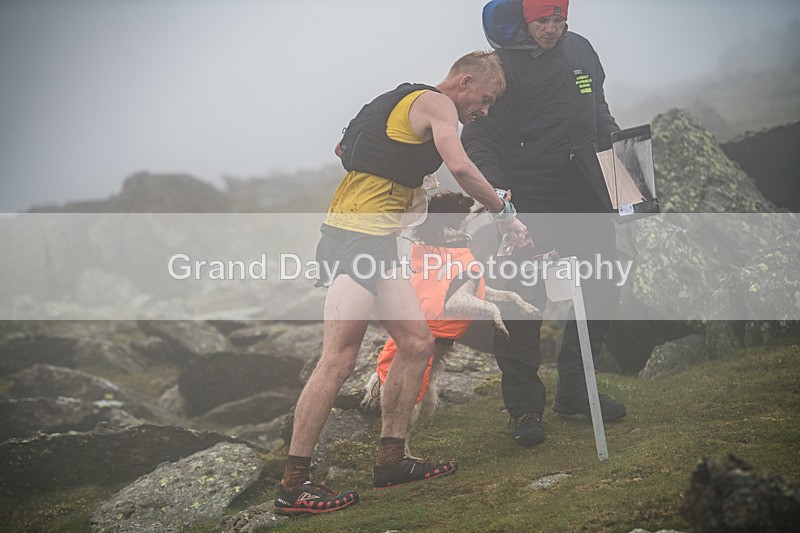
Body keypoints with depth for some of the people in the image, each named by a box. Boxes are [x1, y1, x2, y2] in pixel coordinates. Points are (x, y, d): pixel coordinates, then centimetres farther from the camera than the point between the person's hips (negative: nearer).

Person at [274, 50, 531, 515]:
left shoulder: (406, 102, 24)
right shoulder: (437, 104, -5)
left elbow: (344, 149, 30)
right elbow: (461, 167, -21)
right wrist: (506, 214, -10)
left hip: (378, 246, 10)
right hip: (357, 238, -10)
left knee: (418, 343, 9)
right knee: (339, 360, -13)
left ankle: (392, 460, 14)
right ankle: (293, 485, -13)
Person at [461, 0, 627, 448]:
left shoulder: (580, 50, 12)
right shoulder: (504, 66, -7)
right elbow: (479, 138, -11)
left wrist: (617, 143, 9)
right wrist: (494, 187, -25)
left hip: (585, 192, 7)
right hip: (530, 198, -7)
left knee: (601, 290, 10)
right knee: (523, 301, -9)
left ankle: (574, 391, 24)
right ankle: (525, 408, 1)